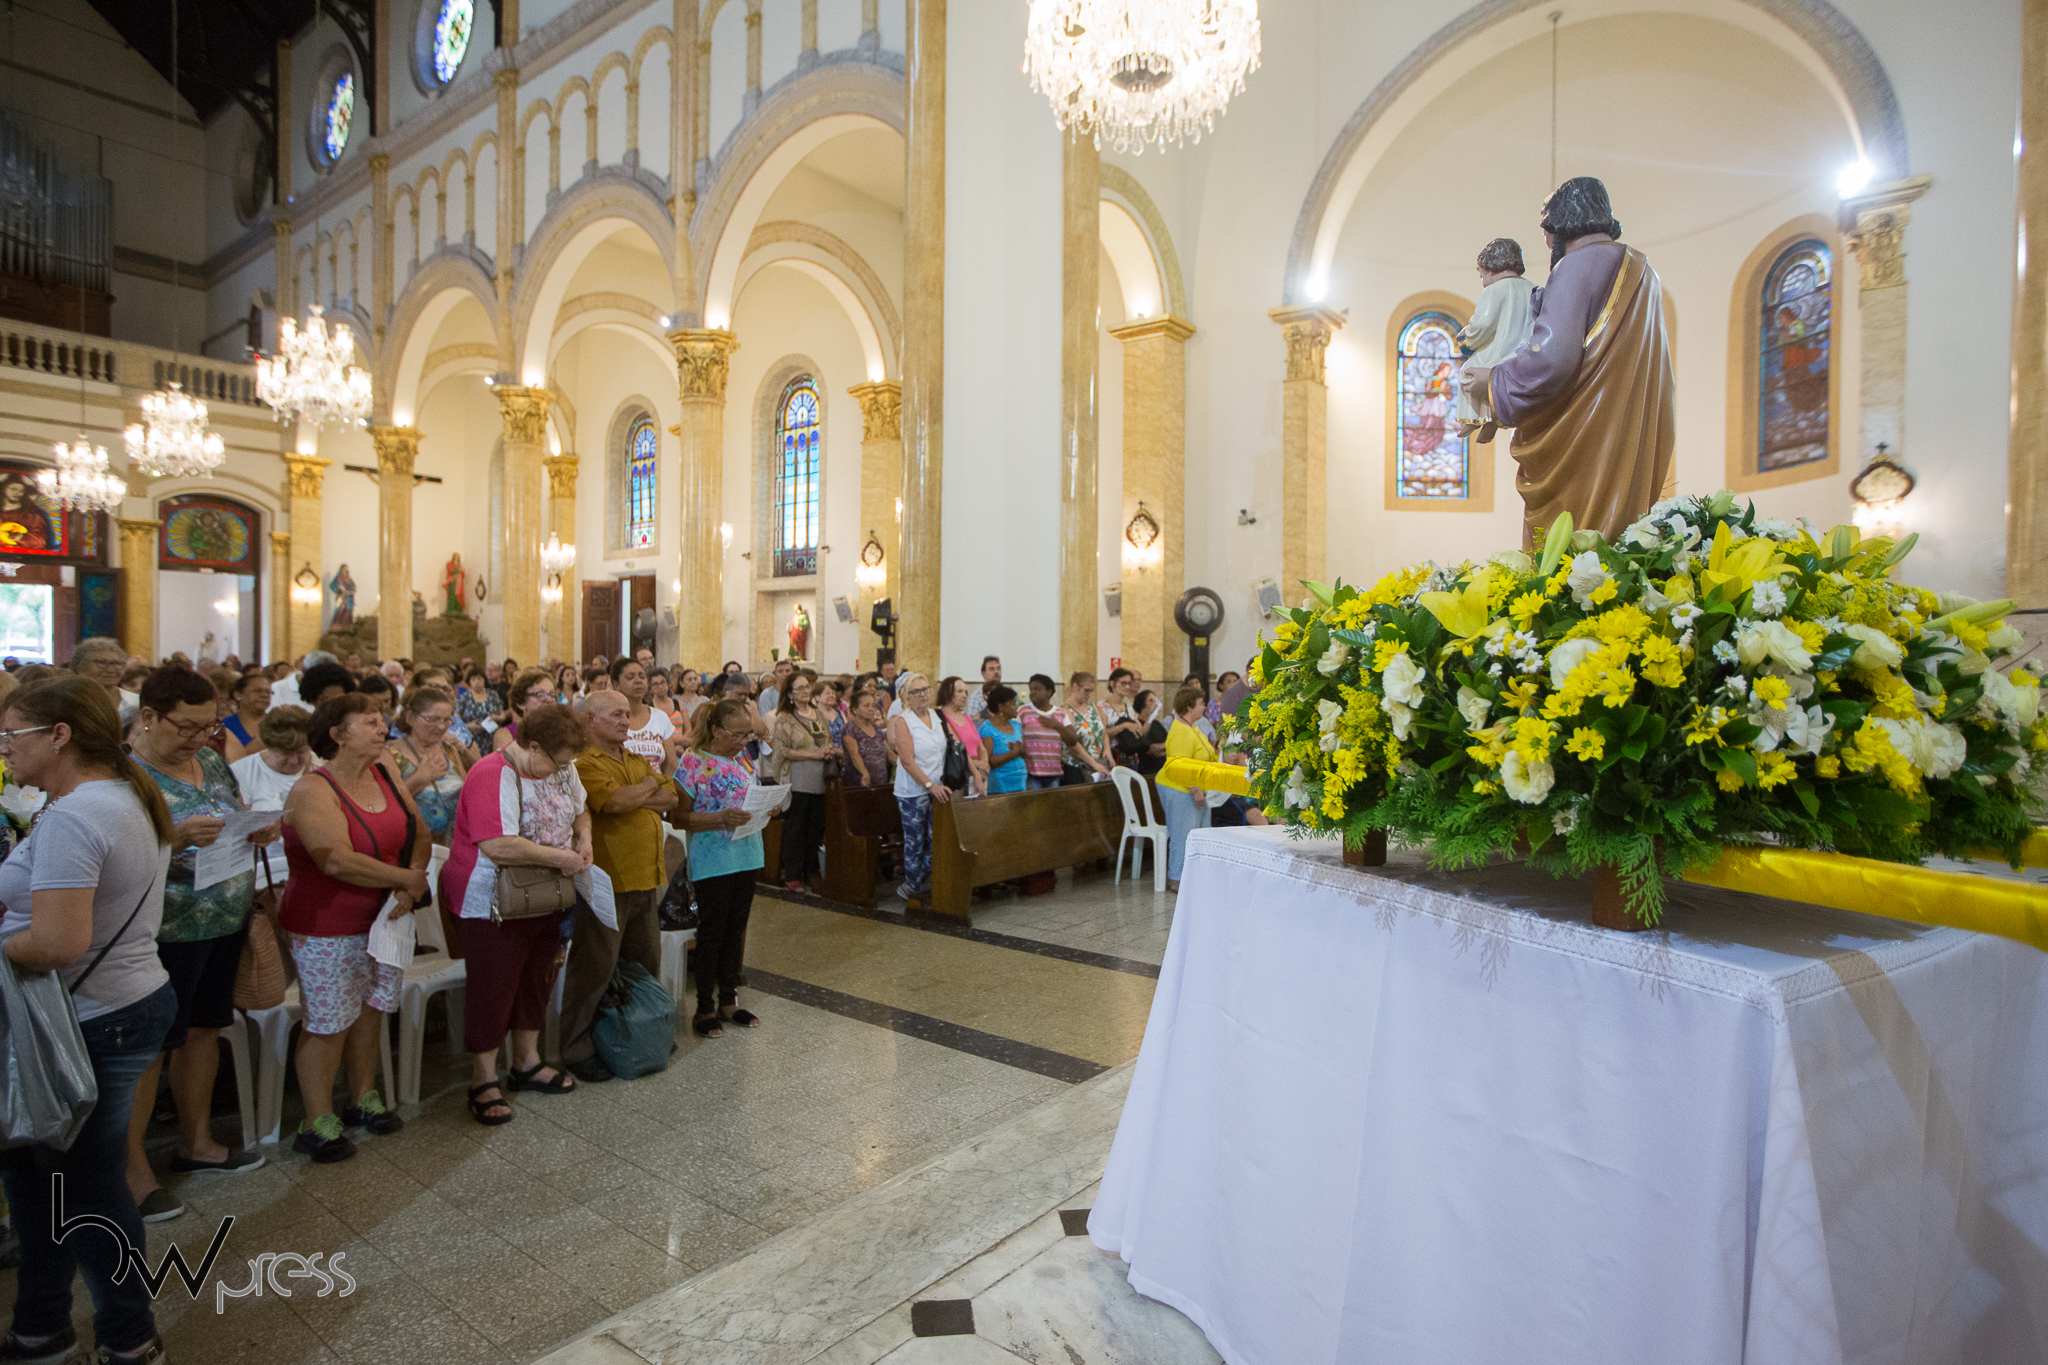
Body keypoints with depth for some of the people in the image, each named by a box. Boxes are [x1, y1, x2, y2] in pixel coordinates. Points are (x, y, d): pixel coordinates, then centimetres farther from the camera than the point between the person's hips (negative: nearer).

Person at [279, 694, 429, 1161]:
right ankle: (318, 1123, 19)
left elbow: (420, 836, 2)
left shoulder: (385, 774, 2)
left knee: (370, 1009, 16)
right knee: (329, 1022, 3)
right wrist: (407, 879, -19)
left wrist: (410, 885, -15)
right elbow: (338, 861, -28)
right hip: (327, 926, -6)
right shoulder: (313, 791, -17)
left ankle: (364, 1099, 32)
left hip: (384, 918, 6)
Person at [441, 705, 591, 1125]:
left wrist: (583, 836, -4)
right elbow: (499, 846, -33)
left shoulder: (561, 769, 1)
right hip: (494, 904, -8)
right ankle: (484, 1081, 20)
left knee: (537, 980, 18)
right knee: (493, 989, 4)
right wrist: (560, 858, -25)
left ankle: (527, 1063, 35)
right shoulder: (494, 776, -23)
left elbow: (579, 809, 18)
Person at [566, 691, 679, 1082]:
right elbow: (615, 802, -24)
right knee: (595, 967, 2)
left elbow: (671, 797, 6)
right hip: (607, 880, -8)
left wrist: (633, 797, -9)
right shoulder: (584, 763, -11)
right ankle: (577, 1050, 15)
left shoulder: (636, 761, 15)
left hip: (645, 877, 8)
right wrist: (648, 786, -6)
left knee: (646, 962, 18)